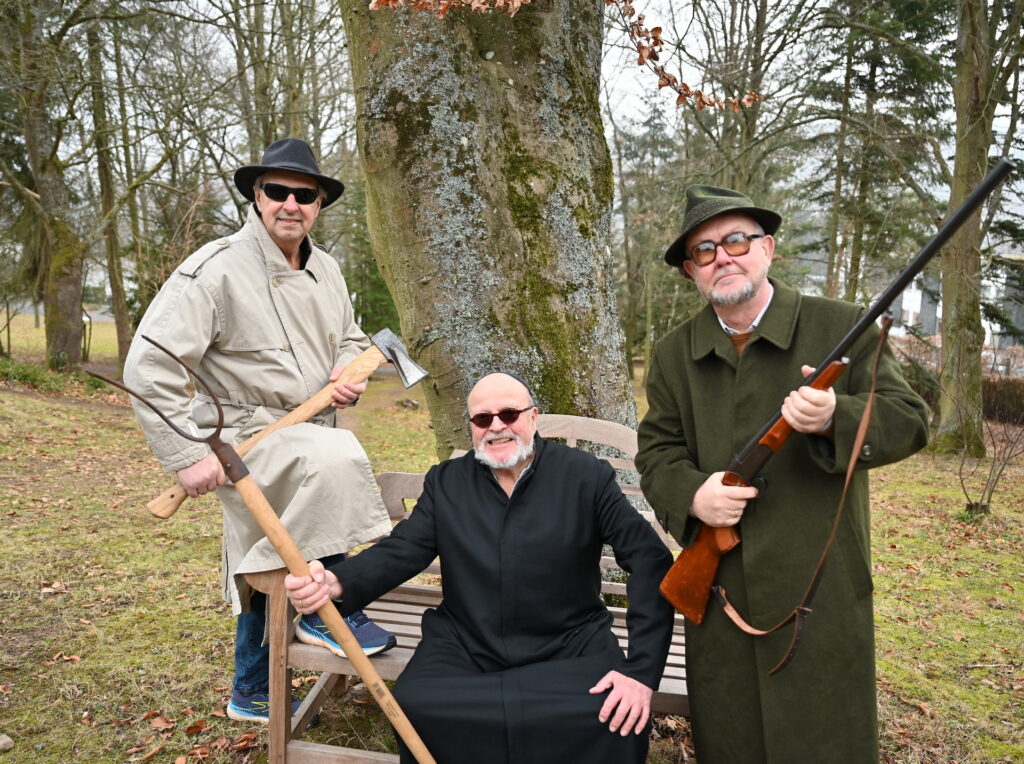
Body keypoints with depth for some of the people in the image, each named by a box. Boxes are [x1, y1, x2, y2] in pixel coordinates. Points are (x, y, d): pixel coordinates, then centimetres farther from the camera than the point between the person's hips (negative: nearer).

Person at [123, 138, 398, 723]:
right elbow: (150, 366, -20)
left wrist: (351, 371, -5)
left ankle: (253, 692, 41)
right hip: (245, 439, -7)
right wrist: (188, 454, -24)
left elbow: (350, 338, 20)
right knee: (337, 455, -36)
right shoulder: (216, 269, -18)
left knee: (269, 570, 20)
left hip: (307, 437, 7)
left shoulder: (325, 270, 5)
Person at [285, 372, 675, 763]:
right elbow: (399, 552, -2)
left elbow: (650, 559, -5)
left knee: (618, 719, -28)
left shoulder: (587, 476, -2)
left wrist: (641, 670, -14)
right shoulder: (445, 482, 6)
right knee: (413, 707, -26)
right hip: (465, 649, 2)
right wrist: (335, 582, -25)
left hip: (569, 648, -1)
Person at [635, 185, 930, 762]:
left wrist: (836, 417, -25)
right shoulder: (674, 355, 6)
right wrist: (692, 493, -14)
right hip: (719, 597, 3)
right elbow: (657, 451, 7)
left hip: (823, 593, -2)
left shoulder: (844, 328, -3)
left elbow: (910, 421, -5)